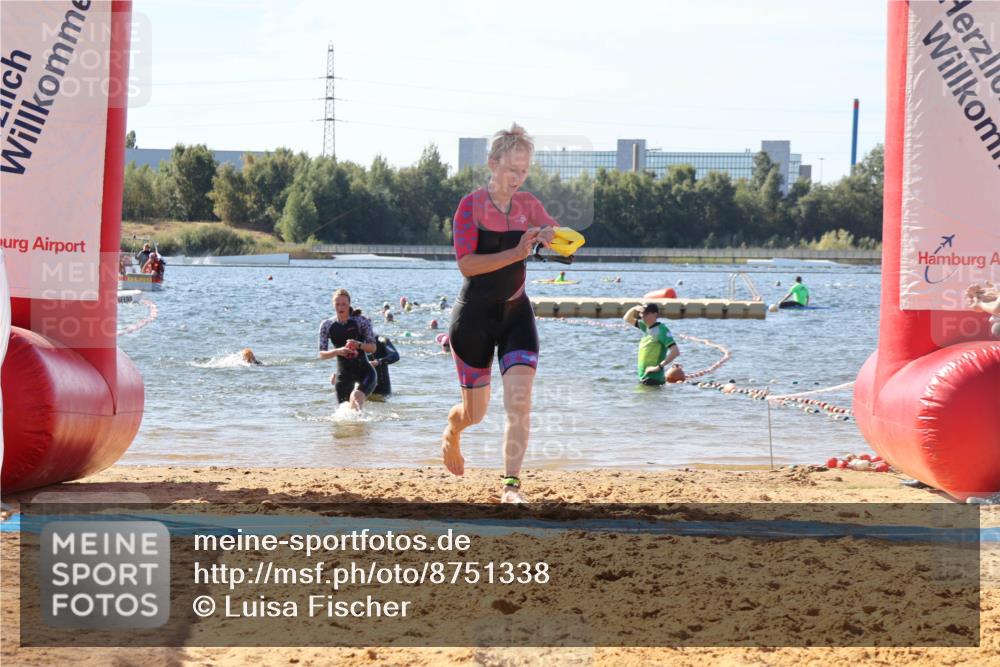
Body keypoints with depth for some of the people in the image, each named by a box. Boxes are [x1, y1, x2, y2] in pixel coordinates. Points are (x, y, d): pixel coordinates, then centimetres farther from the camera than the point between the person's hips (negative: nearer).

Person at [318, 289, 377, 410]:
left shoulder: (361, 322, -5)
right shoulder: (327, 325, 0)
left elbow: (373, 348, -3)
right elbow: (322, 354, 0)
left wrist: (359, 345, -24)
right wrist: (338, 351, -20)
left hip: (363, 371, -3)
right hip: (343, 374, 3)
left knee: (356, 396, -31)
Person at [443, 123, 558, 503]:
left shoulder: (527, 205, 4)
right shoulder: (471, 205, -11)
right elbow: (466, 264, -20)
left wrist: (551, 236, -14)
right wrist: (516, 253, -29)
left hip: (516, 313, 4)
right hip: (475, 317, -3)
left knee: (519, 401, -15)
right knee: (476, 412, 8)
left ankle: (511, 485, -13)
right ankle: (452, 430, 45)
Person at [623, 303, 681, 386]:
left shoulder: (661, 330, -14)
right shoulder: (646, 327, 12)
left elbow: (675, 352, -22)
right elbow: (627, 319, 26)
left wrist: (659, 367, -21)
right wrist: (634, 309, 4)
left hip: (653, 379, -9)